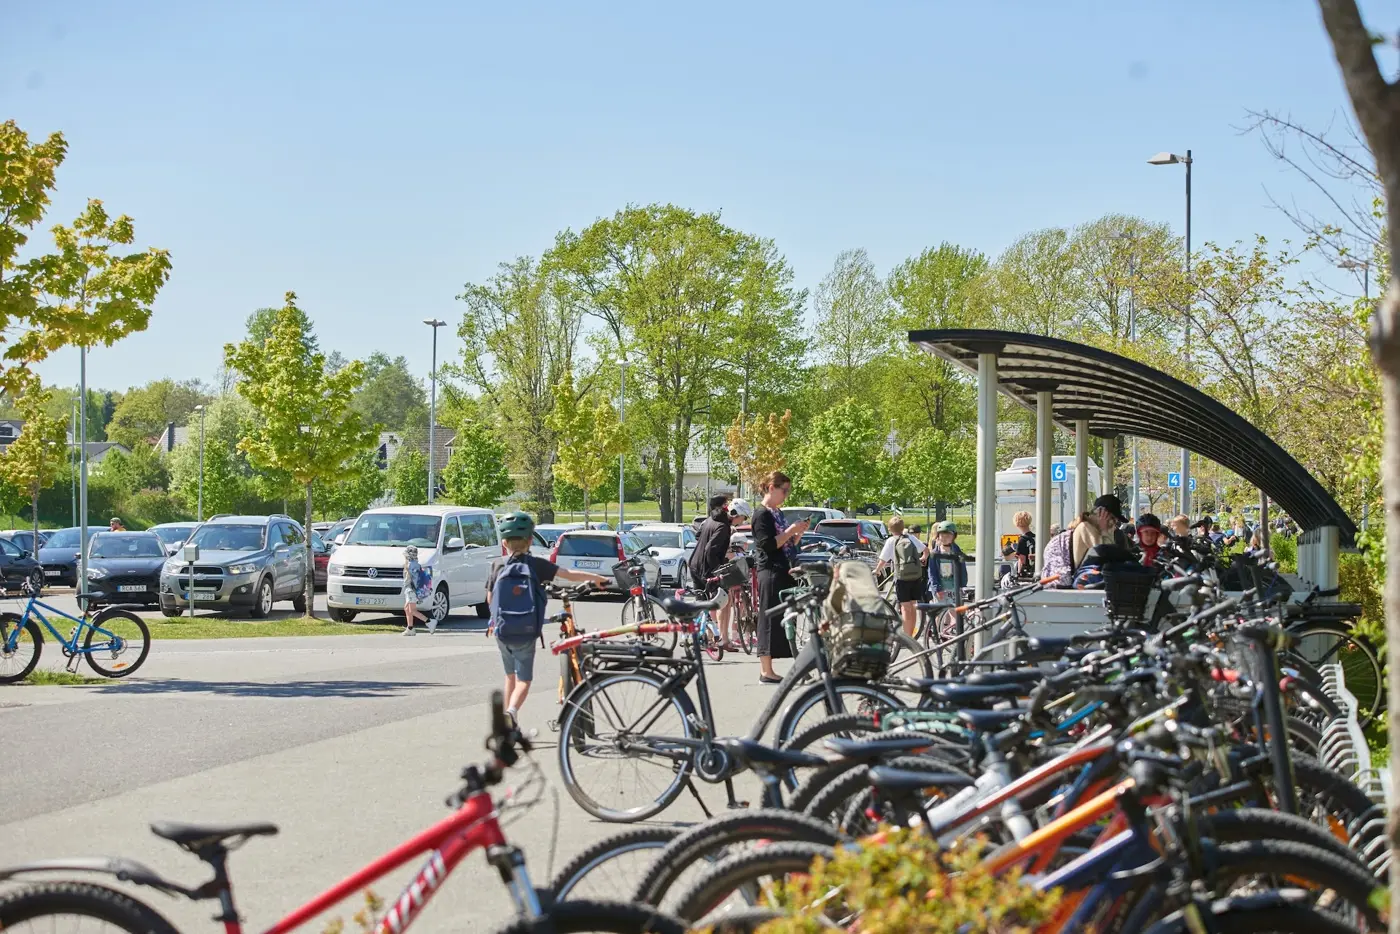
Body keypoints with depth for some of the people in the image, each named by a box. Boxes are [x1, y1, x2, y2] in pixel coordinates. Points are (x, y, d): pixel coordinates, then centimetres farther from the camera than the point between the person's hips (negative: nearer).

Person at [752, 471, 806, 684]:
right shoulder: (762, 515, -8)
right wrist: (791, 530, -15)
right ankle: (766, 672, -6)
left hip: (783, 573, 9)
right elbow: (768, 544, -18)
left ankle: (768, 670, 10)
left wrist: (800, 532, 6)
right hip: (770, 573, -9)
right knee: (770, 620, -8)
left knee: (781, 621, 7)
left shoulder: (778, 513, 19)